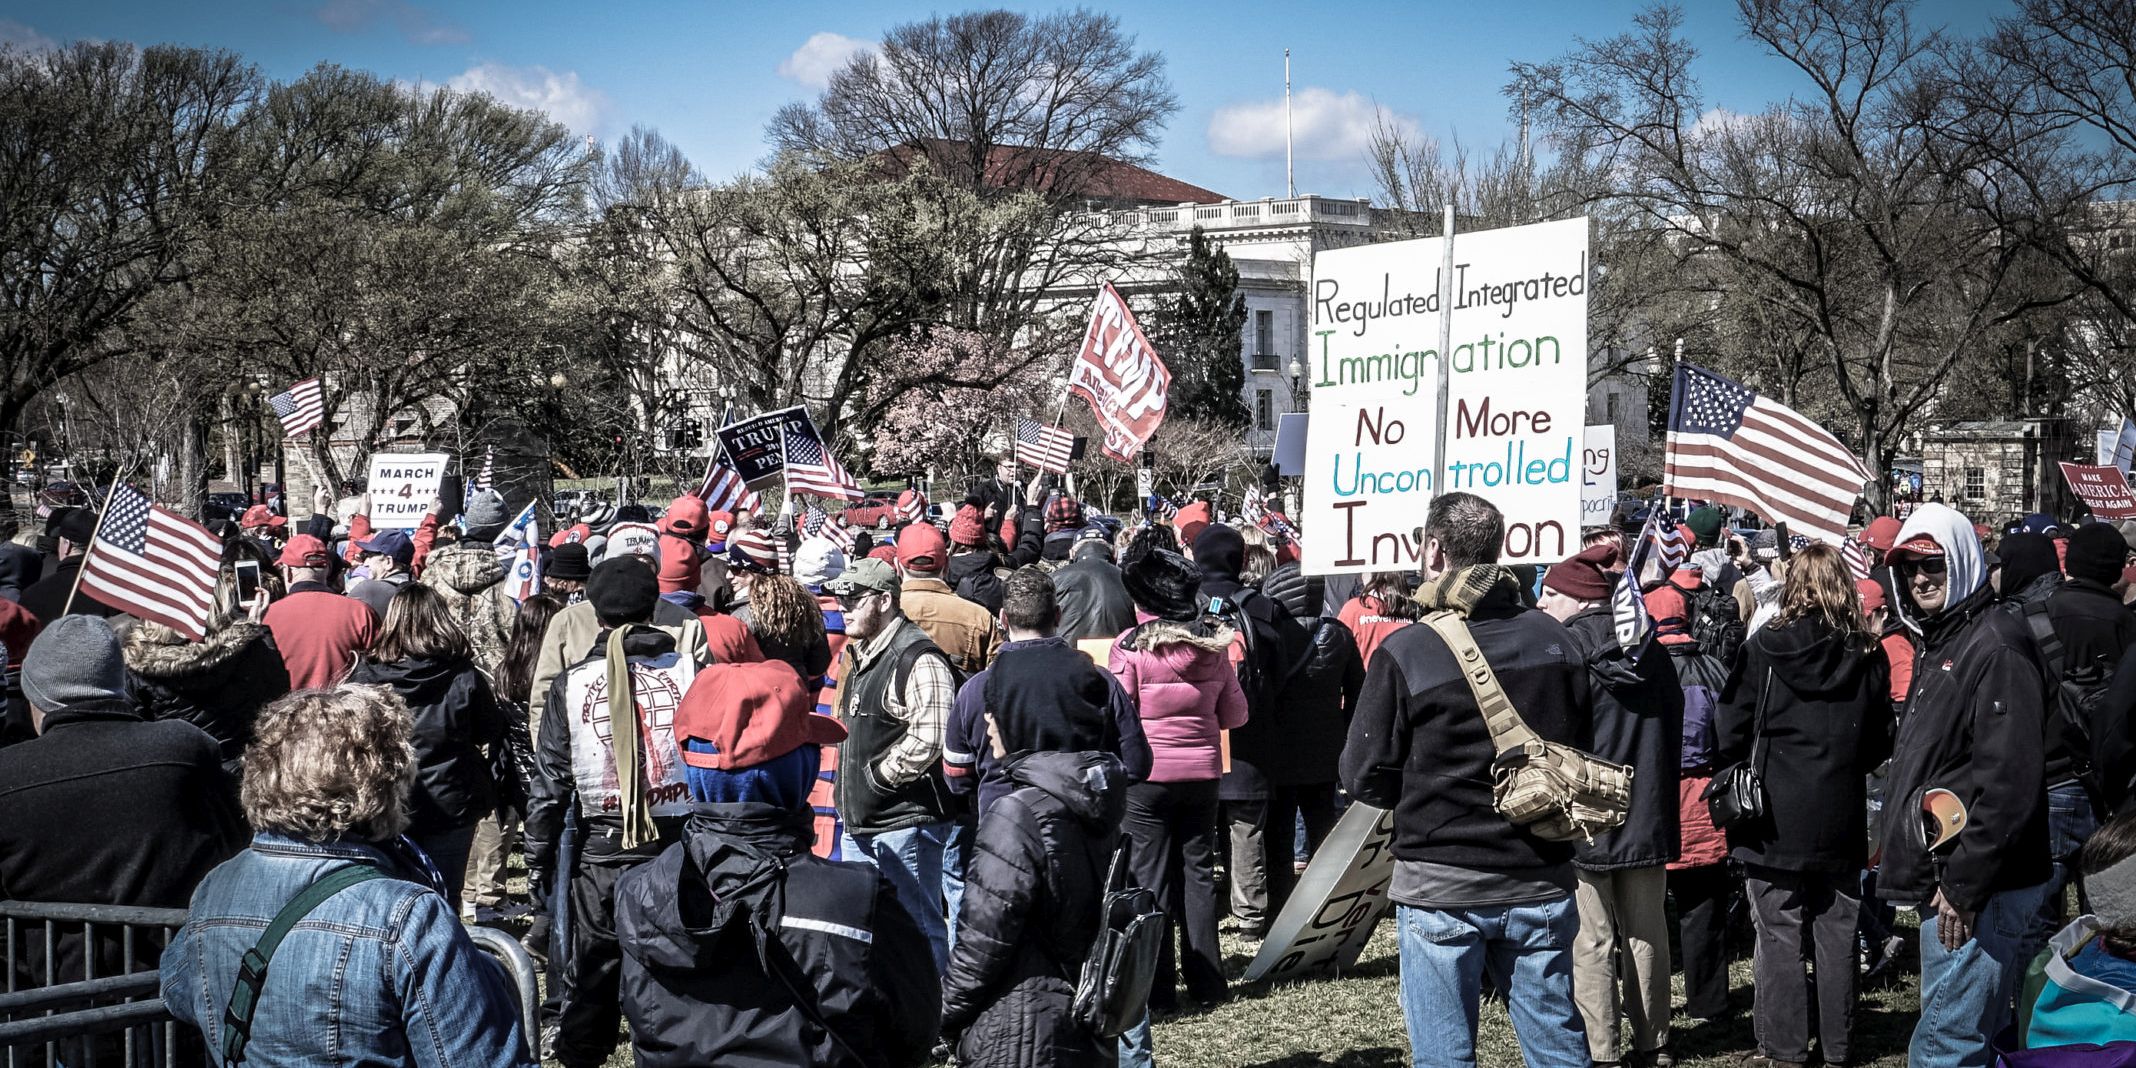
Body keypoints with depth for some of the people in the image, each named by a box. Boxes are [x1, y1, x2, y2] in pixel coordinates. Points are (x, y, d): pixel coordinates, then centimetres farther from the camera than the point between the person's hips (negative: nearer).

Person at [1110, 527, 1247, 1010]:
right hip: (1202, 772, 4)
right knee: (1199, 871, 13)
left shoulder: (1130, 647, -13)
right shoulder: (1213, 643, -1)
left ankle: (1158, 988, 6)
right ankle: (1206, 981, 18)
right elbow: (1235, 715, 6)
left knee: (1151, 878, 4)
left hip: (1146, 775, -4)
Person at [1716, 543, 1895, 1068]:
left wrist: (1744, 772, 11)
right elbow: (1881, 743, 8)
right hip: (1840, 822, 3)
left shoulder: (1765, 647, -11)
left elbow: (1731, 731, -8)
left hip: (1775, 820, -3)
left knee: (1780, 938, 4)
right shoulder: (1867, 655, 0)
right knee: (1837, 936, 11)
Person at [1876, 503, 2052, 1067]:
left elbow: (2010, 781, -23)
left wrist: (1965, 882, -23)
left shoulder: (1995, 649, -15)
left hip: (1979, 890, -10)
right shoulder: (1940, 645, 18)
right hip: (1946, 878, 10)